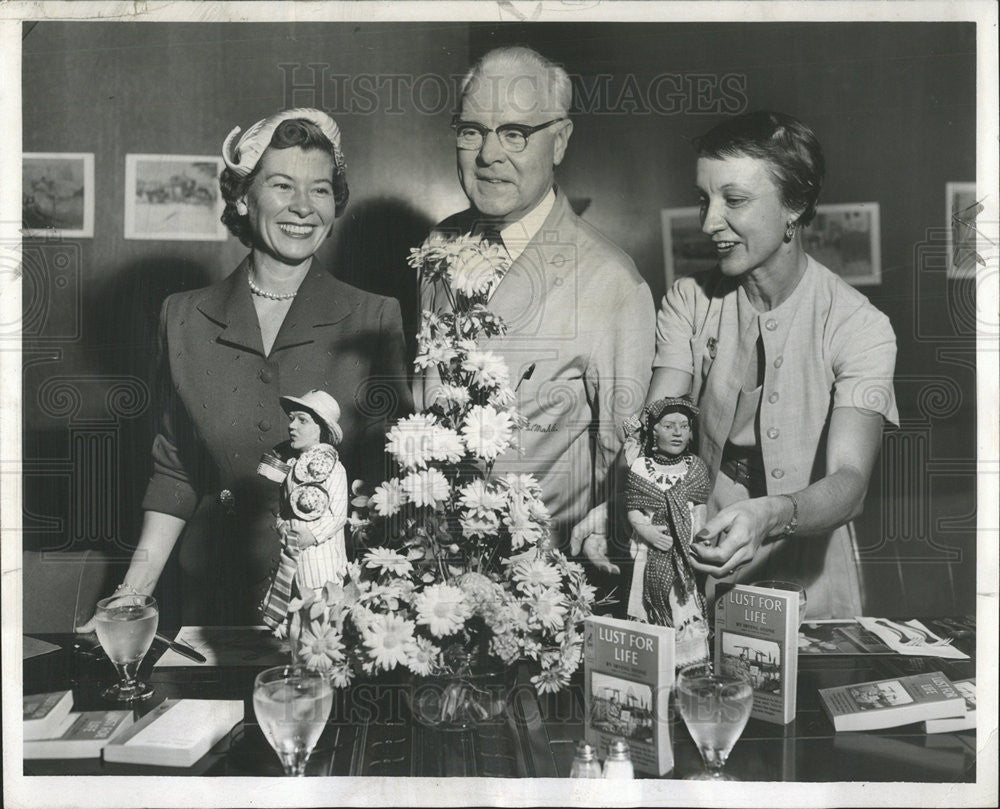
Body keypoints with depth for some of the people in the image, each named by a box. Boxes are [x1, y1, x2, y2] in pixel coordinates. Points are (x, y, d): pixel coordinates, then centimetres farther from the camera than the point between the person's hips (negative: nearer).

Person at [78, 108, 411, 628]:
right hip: (214, 595, 2)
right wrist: (132, 594, 1)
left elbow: (398, 477, -2)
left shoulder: (374, 320, -4)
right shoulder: (184, 319, 3)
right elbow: (175, 473, 8)